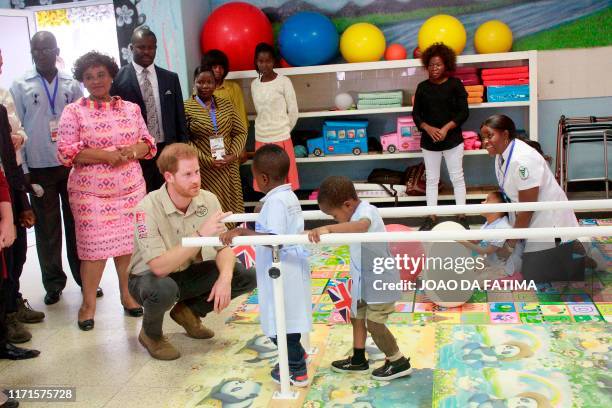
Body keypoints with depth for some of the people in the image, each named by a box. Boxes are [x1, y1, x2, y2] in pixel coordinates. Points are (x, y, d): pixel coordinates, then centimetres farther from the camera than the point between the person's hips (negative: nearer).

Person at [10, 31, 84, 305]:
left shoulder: (72, 85, 5)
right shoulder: (20, 87, 2)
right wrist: (22, 170, -4)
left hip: (73, 165, 1)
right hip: (39, 168, -1)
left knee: (77, 224, 9)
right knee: (46, 228, 8)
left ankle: (85, 278, 20)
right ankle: (53, 283, 19)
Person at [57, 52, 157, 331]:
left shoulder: (131, 109, 9)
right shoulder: (73, 112, -2)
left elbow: (148, 143, 9)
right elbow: (66, 151, -9)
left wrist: (132, 151, -14)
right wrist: (107, 155, -17)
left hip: (130, 189, 3)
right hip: (90, 193, -3)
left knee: (128, 244, 8)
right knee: (93, 246, 0)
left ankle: (127, 295, 24)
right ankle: (88, 302, 15)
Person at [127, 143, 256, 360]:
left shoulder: (208, 200, -13)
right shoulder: (148, 209, -28)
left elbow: (225, 248, -9)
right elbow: (159, 267, -35)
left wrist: (225, 278, -30)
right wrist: (200, 235, -40)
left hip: (189, 274, 5)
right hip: (149, 278, -5)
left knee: (246, 276, -13)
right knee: (164, 289, -41)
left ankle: (188, 312, 11)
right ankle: (151, 334, -3)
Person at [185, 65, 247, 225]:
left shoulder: (226, 105, 10)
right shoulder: (187, 108, -2)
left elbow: (240, 132, 10)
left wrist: (233, 155, -7)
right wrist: (207, 160, -14)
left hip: (229, 168, 4)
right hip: (203, 169, -4)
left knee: (231, 206, 5)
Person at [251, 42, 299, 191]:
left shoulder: (283, 81, -7)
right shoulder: (254, 84, 6)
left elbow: (293, 112, -3)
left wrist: (283, 130, 5)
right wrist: (265, 130, 8)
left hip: (281, 139, -4)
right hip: (261, 140, 4)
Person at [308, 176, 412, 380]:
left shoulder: (367, 211, -27)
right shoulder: (357, 212, 2)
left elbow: (361, 226, -52)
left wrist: (327, 229, -61)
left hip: (380, 280, -10)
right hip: (364, 280, 10)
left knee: (374, 324, -4)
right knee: (357, 316, 19)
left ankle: (398, 362, 15)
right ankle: (358, 359, 35)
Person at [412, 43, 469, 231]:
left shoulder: (455, 84, -1)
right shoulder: (422, 87, 6)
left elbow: (463, 112, -4)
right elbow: (416, 114, 5)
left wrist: (446, 128, -16)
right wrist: (429, 128, -13)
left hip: (452, 139, -2)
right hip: (429, 141, 2)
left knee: (457, 178, 2)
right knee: (431, 179, 6)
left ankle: (462, 216, 9)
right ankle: (431, 217, 13)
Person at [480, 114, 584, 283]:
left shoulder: (522, 160, -29)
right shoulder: (501, 155, 0)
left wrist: (511, 244, -15)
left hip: (549, 221, -9)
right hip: (530, 222, 9)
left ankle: (573, 256, 17)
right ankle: (568, 250, 29)